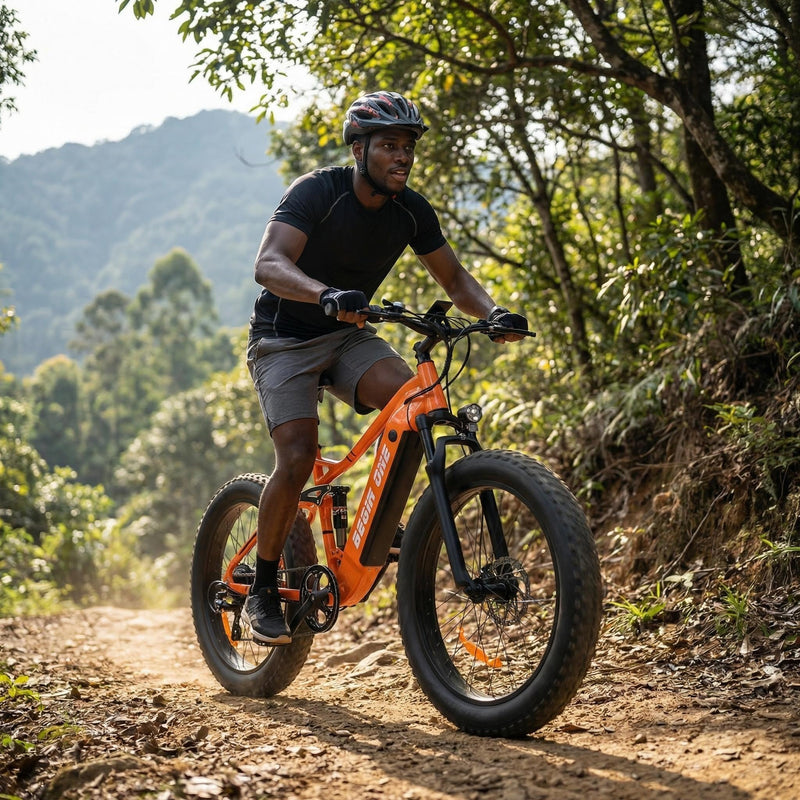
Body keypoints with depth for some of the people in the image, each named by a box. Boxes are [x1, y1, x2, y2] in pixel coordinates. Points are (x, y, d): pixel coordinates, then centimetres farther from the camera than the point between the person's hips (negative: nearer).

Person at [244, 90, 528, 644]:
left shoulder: (412, 211, -6)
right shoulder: (317, 192, -22)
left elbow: (454, 277, 4)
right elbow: (269, 265, -36)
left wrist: (493, 313, -17)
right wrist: (328, 295, -55)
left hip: (348, 336, 4)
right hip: (284, 339, -4)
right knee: (297, 459, -22)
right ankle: (263, 590, -2)